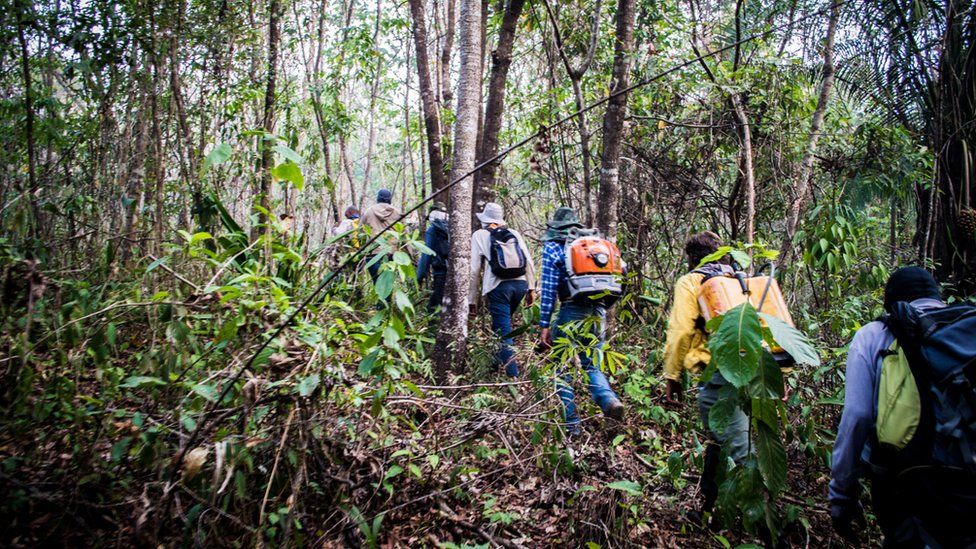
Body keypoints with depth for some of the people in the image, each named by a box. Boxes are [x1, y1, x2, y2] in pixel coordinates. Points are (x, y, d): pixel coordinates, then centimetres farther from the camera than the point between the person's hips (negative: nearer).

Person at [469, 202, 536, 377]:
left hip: (498, 287, -4)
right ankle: (499, 362, 32)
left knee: (503, 332, -2)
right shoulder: (514, 233, 16)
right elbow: (529, 262, 9)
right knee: (501, 325, 23)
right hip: (520, 284, 4)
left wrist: (472, 299, 8)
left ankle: (513, 375, -6)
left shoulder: (479, 235, 7)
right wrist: (531, 288, 15)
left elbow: (474, 269, 3)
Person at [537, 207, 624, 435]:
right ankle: (609, 399, -10)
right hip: (599, 312, 5)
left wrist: (544, 325, -5)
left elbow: (548, 289, -6)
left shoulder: (553, 246, 2)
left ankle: (572, 423, 7)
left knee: (563, 370, 9)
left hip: (572, 312, -5)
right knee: (591, 366, 17)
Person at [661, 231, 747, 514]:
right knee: (719, 438, 21)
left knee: (740, 447, -5)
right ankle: (709, 502, 33)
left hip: (716, 374, -7)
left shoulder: (690, 282, 4)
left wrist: (672, 376, -2)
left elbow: (679, 331, -6)